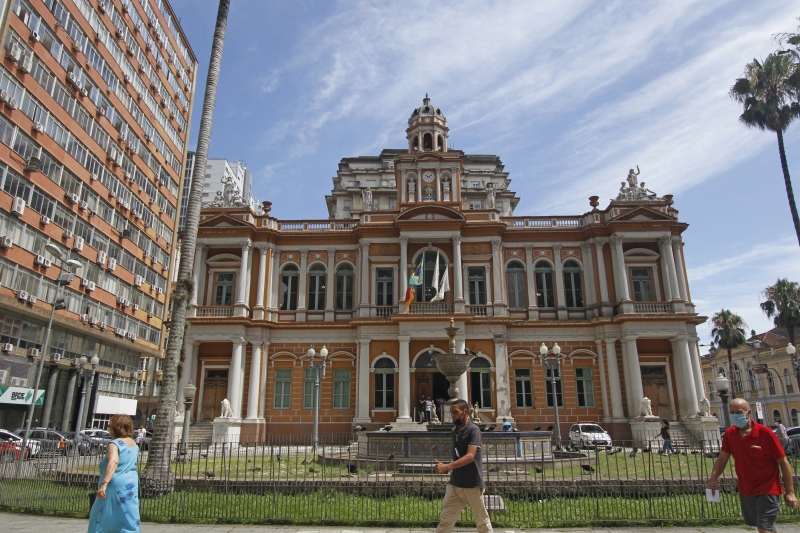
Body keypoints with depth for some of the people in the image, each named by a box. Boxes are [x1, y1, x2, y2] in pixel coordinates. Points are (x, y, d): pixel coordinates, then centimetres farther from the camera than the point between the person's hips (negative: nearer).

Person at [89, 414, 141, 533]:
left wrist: (104, 483, -37)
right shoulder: (134, 444, 12)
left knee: (102, 520, 5)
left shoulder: (115, 443, -12)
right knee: (128, 520, 10)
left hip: (115, 487, -7)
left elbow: (113, 462, -30)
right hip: (131, 486, 7)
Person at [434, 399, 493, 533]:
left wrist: (447, 467, -36)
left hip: (472, 485, -6)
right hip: (455, 484, 6)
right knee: (445, 521, 3)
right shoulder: (454, 430, 8)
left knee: (482, 522, 10)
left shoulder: (473, 430, -14)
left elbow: (470, 456, -26)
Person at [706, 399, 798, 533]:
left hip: (767, 491, -5)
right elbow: (722, 458, 1)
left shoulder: (765, 433, -17)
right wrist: (713, 479, -13)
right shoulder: (730, 434, -5)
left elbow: (784, 463, -11)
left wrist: (790, 492, -10)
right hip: (745, 491, 5)